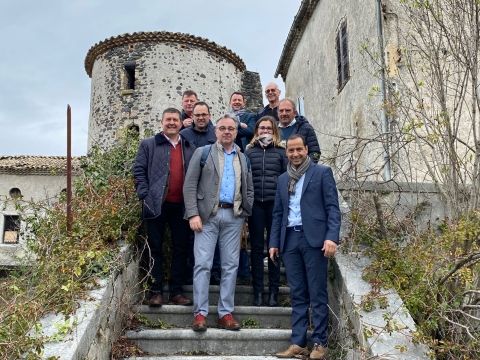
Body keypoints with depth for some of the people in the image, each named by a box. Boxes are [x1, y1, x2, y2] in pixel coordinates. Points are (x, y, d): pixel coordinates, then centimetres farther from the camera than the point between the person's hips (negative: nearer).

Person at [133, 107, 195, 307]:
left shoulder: (190, 148, 13)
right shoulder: (148, 145, 6)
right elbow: (139, 171, 1)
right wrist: (145, 196, -9)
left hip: (181, 206, 3)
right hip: (157, 206, -3)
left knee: (181, 249, 6)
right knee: (156, 249, 4)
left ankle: (176, 291, 16)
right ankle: (156, 291, 11)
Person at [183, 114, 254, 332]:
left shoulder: (243, 159, 16)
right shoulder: (203, 153, 5)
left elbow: (249, 191, 18)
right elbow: (190, 185, -1)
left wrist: (244, 216, 6)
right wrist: (193, 214, -11)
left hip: (234, 216, 3)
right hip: (208, 215, -3)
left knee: (230, 265, 4)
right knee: (202, 264, -5)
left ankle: (226, 313, 10)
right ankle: (200, 313, 1)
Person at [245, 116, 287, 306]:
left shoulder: (281, 152, 8)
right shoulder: (249, 151, 10)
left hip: (275, 203, -1)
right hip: (255, 204, 1)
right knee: (256, 247, 4)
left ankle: (274, 291, 11)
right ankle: (258, 291, 11)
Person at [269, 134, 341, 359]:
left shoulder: (322, 172, 3)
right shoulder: (283, 179, 17)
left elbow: (332, 207, -3)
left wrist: (332, 237, -14)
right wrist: (274, 242, 12)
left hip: (314, 238, -4)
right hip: (290, 240, 5)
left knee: (317, 294, 0)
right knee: (297, 294, 7)